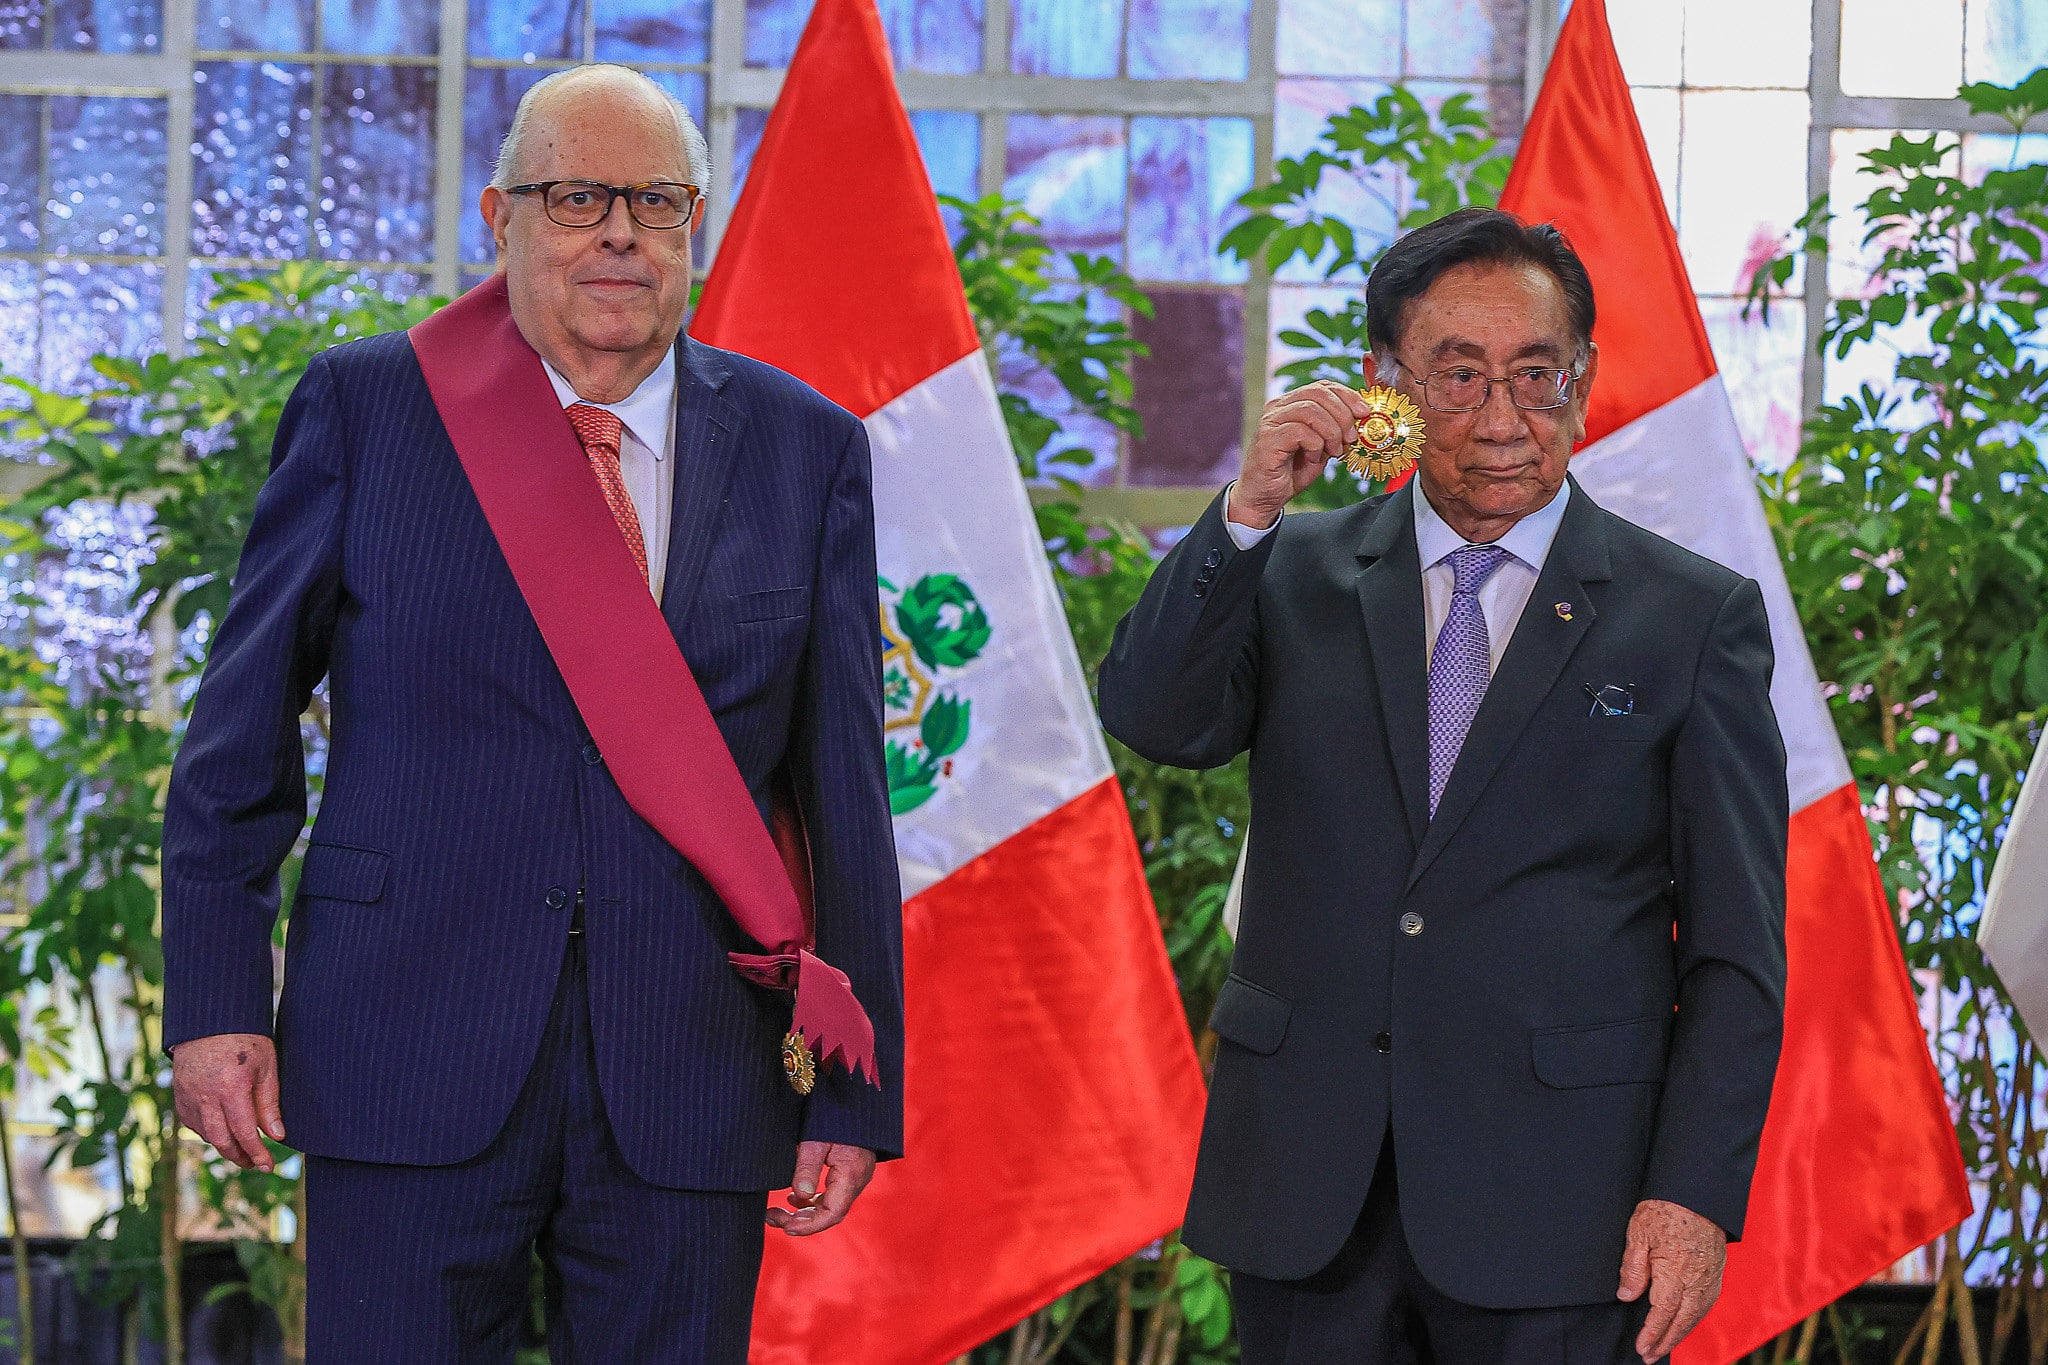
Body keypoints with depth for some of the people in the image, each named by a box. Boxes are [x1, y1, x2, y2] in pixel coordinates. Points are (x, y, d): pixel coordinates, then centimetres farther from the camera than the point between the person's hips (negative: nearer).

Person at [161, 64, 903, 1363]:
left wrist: (856, 1091, 3)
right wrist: (216, 1000, -2)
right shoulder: (367, 405, 3)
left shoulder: (806, 449, 8)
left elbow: (846, 787, 7)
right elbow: (241, 732, 5)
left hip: (690, 1082, 2)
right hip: (412, 1058, -1)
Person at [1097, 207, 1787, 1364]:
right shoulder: (1296, 574, 10)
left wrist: (1696, 1192, -9)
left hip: (1554, 1208, -2)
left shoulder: (1696, 616, 2)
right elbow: (1155, 722, -7)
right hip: (1307, 1197, 2)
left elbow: (1736, 950, 0)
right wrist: (1249, 510, -18)